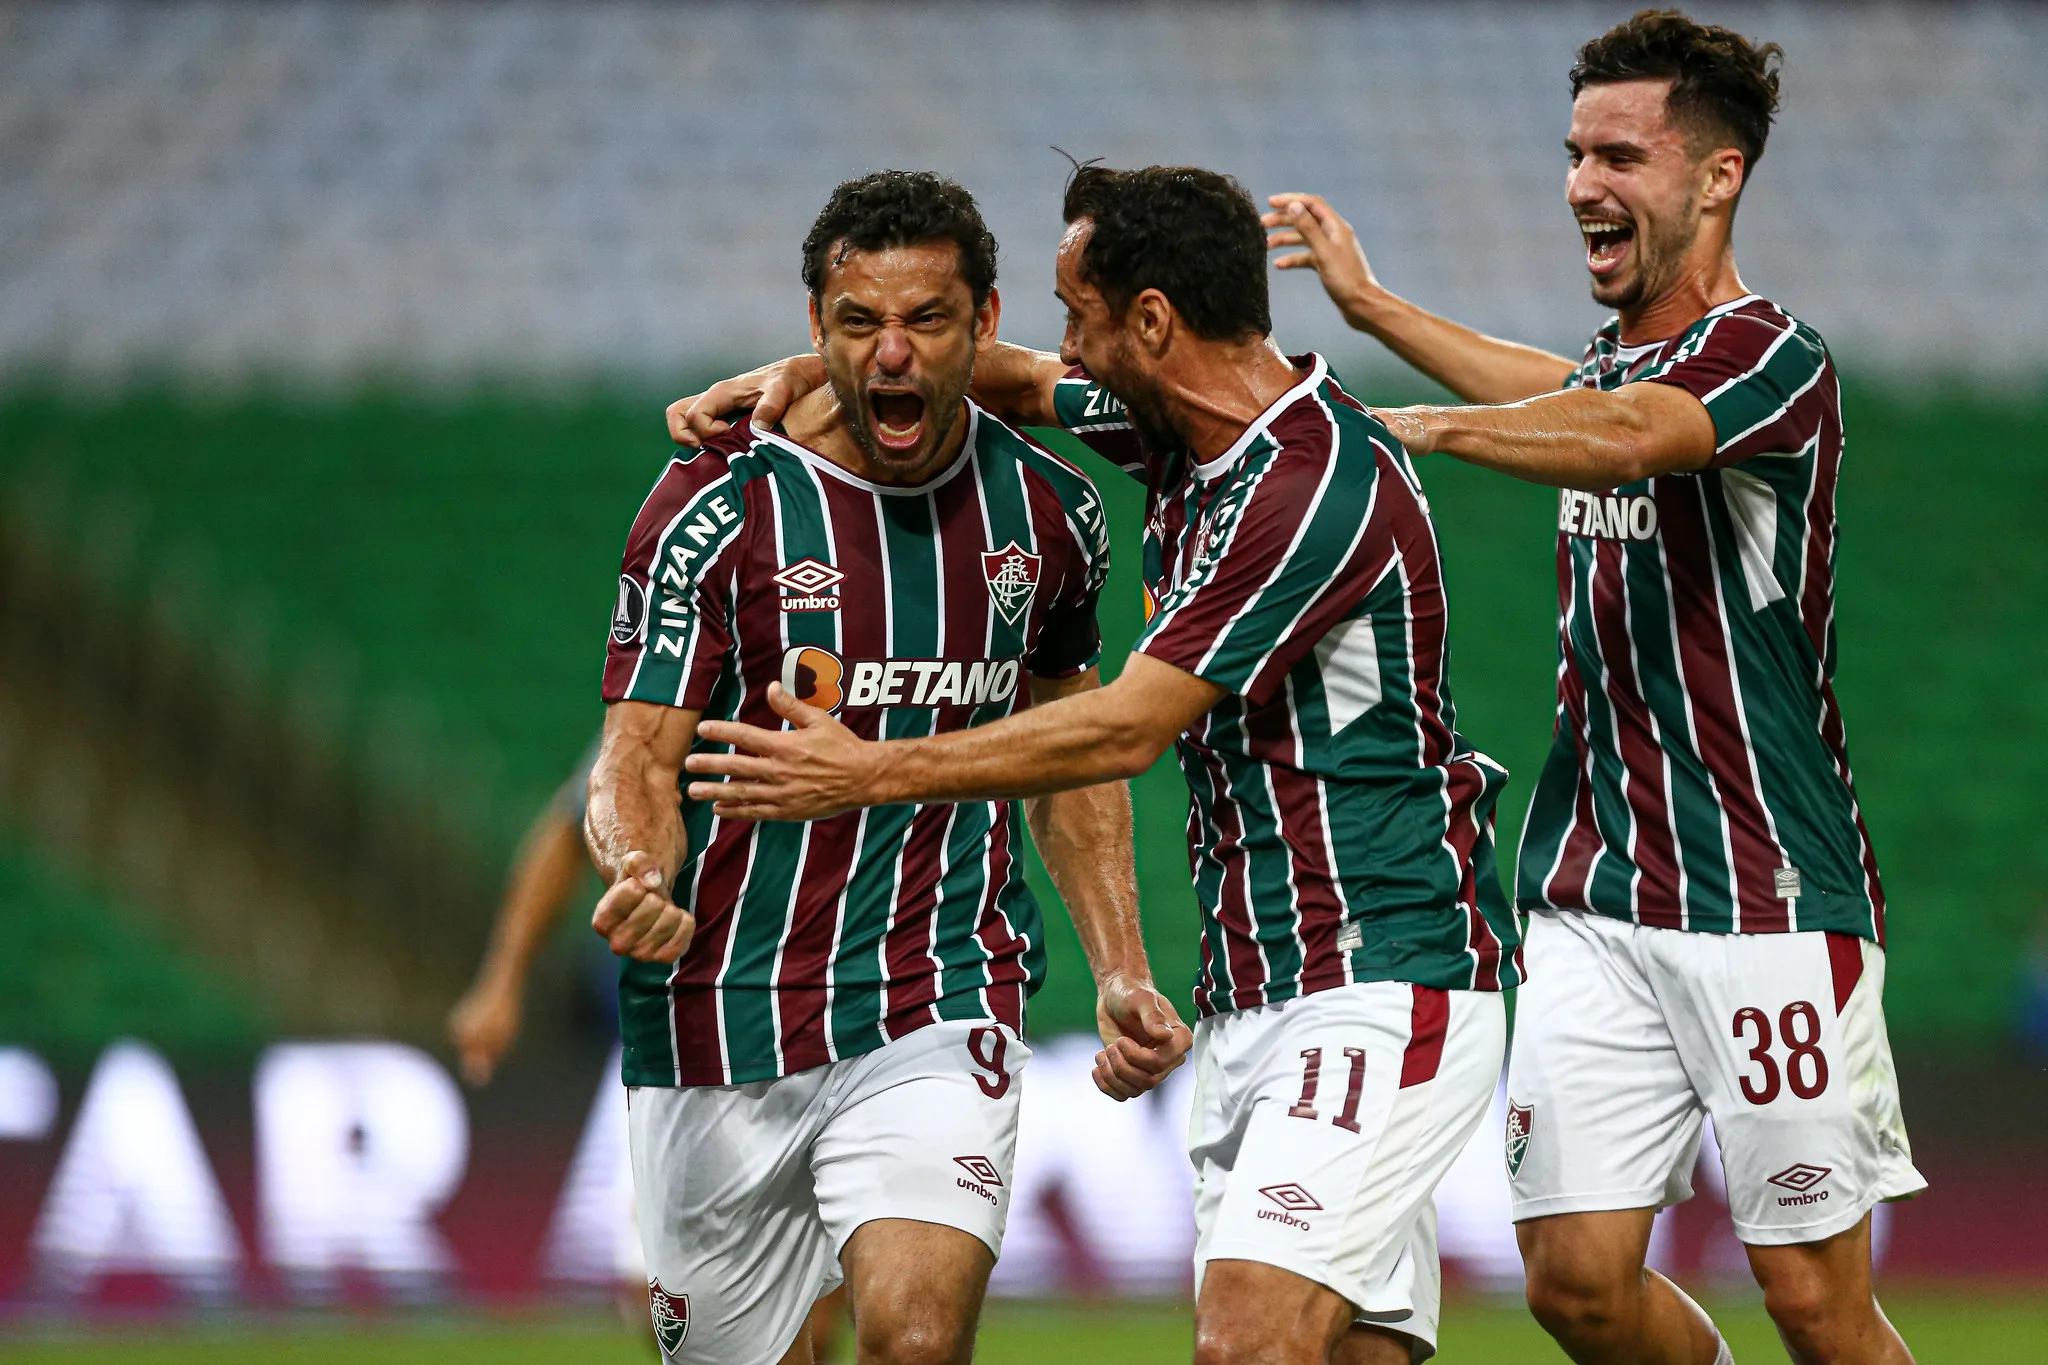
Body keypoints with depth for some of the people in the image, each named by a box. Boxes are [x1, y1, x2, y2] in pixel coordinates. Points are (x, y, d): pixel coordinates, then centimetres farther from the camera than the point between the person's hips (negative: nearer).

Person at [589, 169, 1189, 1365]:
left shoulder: (1051, 510, 3)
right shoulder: (716, 507, -8)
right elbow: (640, 758, -10)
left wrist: (1121, 975, 12)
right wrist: (640, 874, -32)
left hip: (939, 1007, 1)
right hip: (717, 1029, -1)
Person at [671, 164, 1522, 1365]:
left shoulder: (1318, 489, -19)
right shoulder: (1187, 428, 10)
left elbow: (1130, 729, -17)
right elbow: (1022, 381, 31)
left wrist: (873, 773, -9)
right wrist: (804, 376, 18)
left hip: (1385, 985, -9)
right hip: (1252, 996, 9)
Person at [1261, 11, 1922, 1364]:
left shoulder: (1774, 363, -11)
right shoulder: (1616, 363, 14)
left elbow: (1621, 436, -33)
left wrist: (1425, 427, -29)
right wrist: (1370, 302, 46)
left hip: (1771, 906, -7)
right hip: (1595, 898, 7)